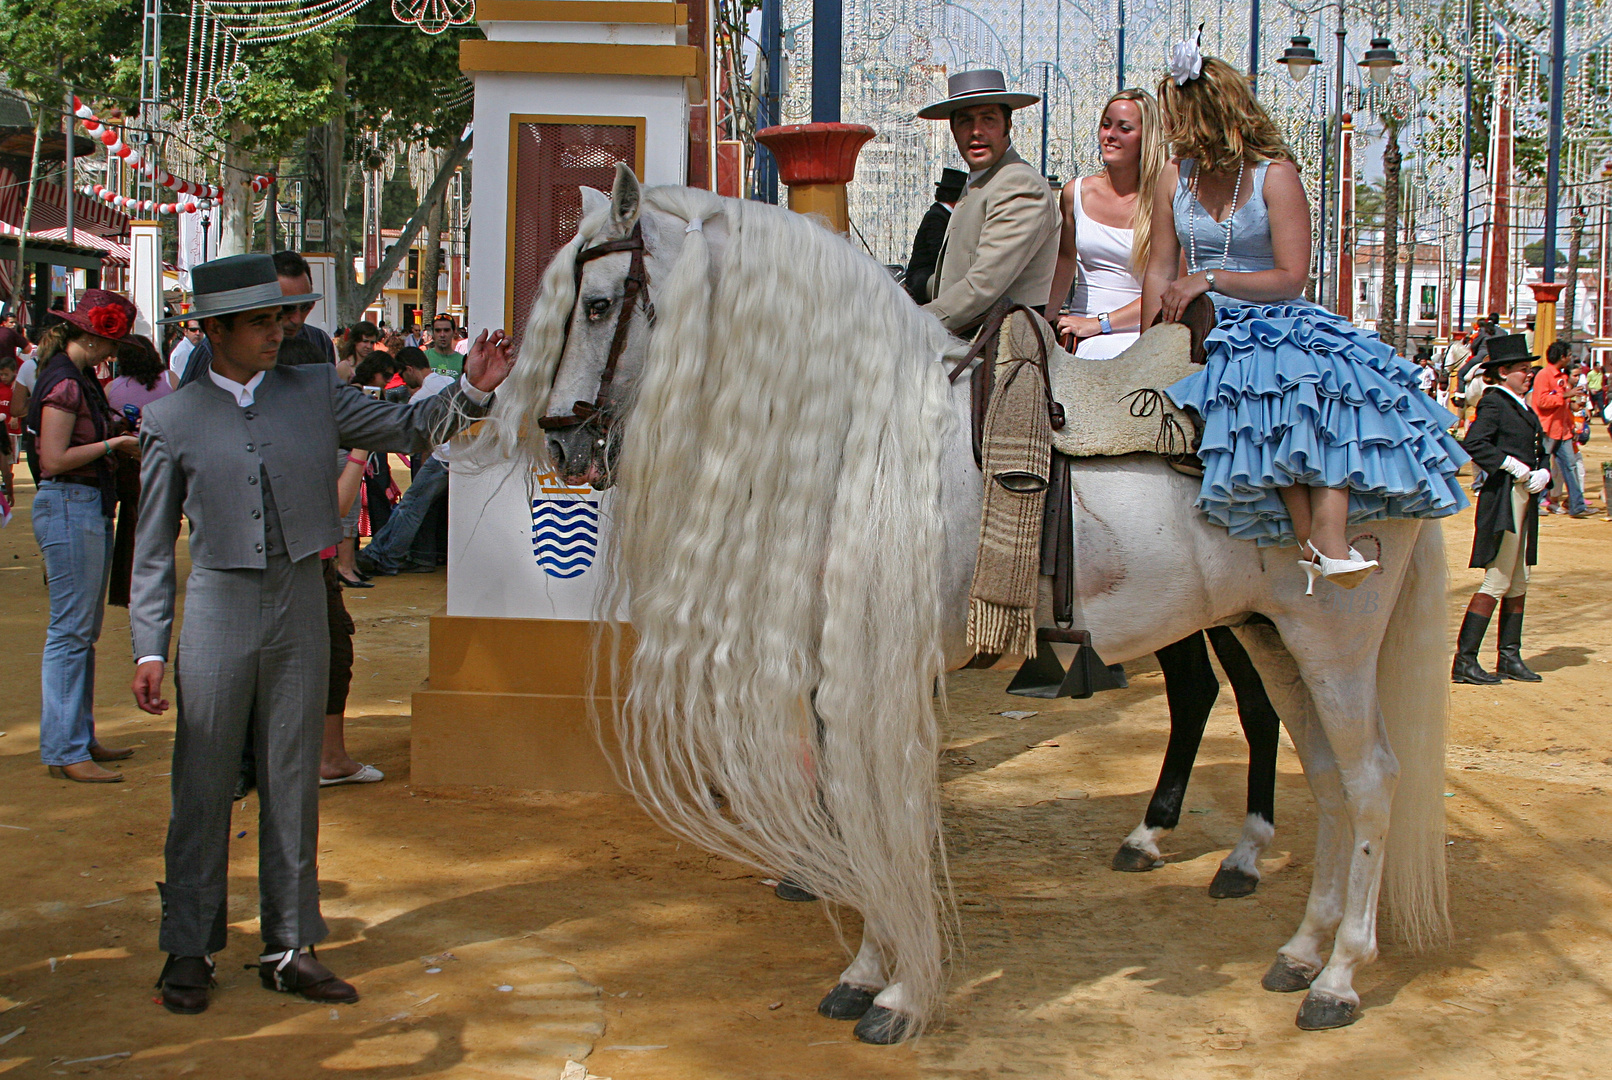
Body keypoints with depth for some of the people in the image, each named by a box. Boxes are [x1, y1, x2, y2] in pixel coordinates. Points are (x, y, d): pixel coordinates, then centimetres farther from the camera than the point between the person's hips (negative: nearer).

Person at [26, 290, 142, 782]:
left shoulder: (80, 378, 15)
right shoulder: (63, 382, -15)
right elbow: (54, 459, -20)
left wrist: (115, 427, 6)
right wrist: (112, 444, -12)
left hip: (90, 508, 10)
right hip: (68, 507, -10)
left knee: (85, 630, 14)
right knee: (70, 631, -6)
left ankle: (80, 738, 22)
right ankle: (64, 750, -2)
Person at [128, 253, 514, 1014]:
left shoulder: (315, 393, 6)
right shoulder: (171, 421, 1)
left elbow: (407, 430, 8)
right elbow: (153, 546, 3)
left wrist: (471, 389, -10)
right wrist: (149, 647, -2)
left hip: (301, 608, 2)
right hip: (218, 609, -2)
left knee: (292, 785, 9)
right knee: (203, 788, 4)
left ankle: (290, 948, 19)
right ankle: (189, 950, 18)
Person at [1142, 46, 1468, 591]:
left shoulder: (1275, 176, -3)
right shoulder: (1175, 178, 9)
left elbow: (1291, 279, -9)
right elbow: (1160, 273, 10)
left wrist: (1209, 279, -16)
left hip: (1274, 322, -1)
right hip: (1200, 329, 1)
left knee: (1324, 385, -34)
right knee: (1271, 405, -32)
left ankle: (1330, 544, -43)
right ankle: (1311, 542, -38)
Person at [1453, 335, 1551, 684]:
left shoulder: (1523, 407, 17)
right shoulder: (1494, 402, -10)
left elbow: (1540, 452, 18)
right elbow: (1473, 444, -24)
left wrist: (1542, 474, -3)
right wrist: (1512, 465, -21)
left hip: (1525, 499, 9)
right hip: (1503, 501, -9)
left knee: (1518, 583, 12)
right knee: (1497, 582, -8)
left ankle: (1510, 658, 20)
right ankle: (1464, 661, -6)